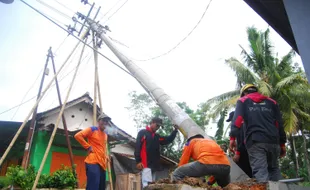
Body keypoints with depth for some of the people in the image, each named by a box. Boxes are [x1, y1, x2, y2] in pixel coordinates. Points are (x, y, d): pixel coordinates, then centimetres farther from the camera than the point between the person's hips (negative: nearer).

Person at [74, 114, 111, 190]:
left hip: (102, 163, 9)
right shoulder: (92, 129, 0)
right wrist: (88, 146, -10)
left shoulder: (105, 135, 22)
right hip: (93, 162, -8)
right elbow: (77, 135, -10)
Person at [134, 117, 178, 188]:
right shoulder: (142, 133, 4)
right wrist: (138, 161, -14)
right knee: (147, 185, -17)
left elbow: (168, 140, 17)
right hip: (146, 164, -7)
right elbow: (137, 147, -5)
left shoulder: (157, 136, 23)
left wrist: (175, 130, 7)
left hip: (154, 165, 7)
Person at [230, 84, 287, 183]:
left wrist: (232, 137, -7)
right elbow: (280, 123, 18)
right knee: (274, 169, 17)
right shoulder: (271, 102, 24)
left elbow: (237, 119, -2)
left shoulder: (242, 101, 15)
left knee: (260, 171, -10)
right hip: (273, 141, 4)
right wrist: (282, 143, 19)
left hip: (255, 141, -4)